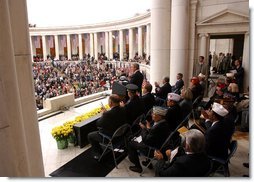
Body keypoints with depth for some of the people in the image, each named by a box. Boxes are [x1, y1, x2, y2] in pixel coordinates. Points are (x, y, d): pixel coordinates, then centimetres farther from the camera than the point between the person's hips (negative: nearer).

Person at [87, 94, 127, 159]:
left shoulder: (108, 114, -33)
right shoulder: (123, 111, -11)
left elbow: (98, 124, -17)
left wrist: (103, 113, -6)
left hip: (110, 137, -7)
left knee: (90, 135, 15)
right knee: (99, 129, 31)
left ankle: (98, 154, 24)